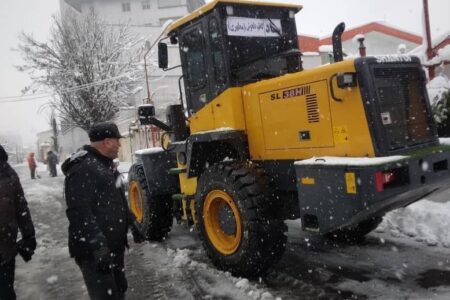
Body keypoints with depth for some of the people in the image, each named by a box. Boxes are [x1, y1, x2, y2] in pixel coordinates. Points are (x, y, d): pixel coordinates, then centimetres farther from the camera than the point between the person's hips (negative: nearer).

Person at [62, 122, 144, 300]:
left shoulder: (106, 164, 14)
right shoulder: (82, 168, -20)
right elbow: (80, 213, -27)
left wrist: (133, 225, 25)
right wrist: (99, 247, -29)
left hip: (114, 247, 10)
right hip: (94, 252, -10)